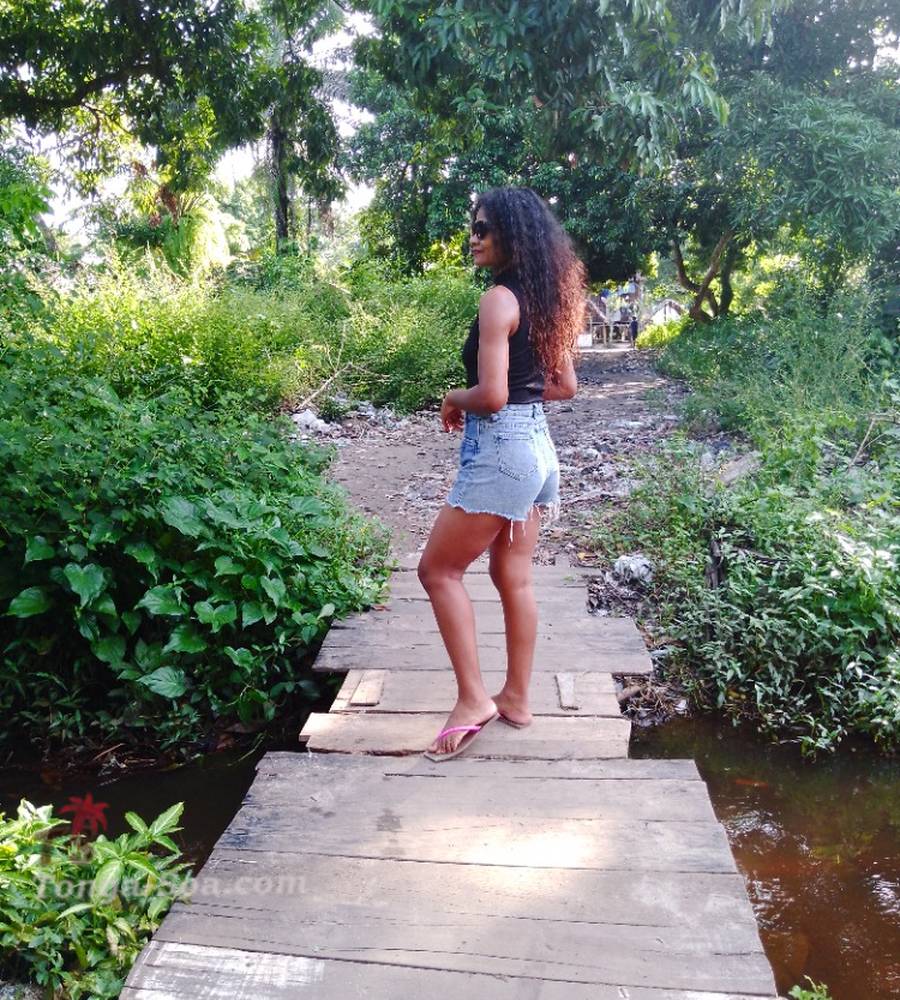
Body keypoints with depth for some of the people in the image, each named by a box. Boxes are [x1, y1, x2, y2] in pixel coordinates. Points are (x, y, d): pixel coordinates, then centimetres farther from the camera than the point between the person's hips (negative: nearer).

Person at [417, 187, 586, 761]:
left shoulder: (499, 300, -15)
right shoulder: (542, 299, 11)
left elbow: (491, 395, -23)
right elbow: (566, 385, 17)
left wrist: (454, 400, -3)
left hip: (500, 450, -9)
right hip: (537, 445, 9)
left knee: (438, 570, 3)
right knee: (514, 577, 15)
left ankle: (474, 699, 6)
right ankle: (517, 698, 25)